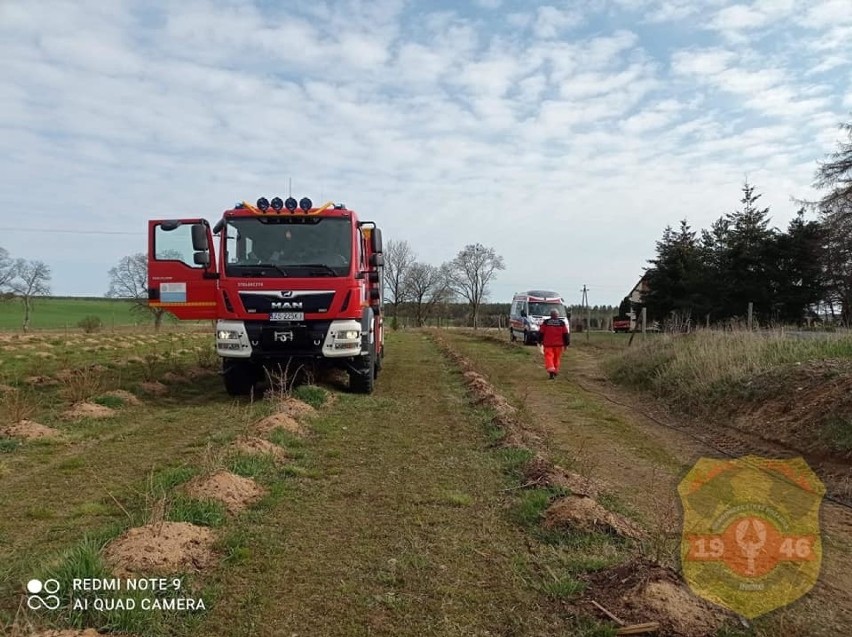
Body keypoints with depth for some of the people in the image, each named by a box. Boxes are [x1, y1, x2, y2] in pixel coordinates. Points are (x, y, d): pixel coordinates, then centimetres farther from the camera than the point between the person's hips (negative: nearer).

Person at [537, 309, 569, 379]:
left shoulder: (545, 322, 0)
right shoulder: (562, 323, 2)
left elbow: (541, 333, 3)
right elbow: (566, 334, 2)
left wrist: (540, 341, 16)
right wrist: (566, 344, 8)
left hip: (548, 344, -2)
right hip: (558, 344, 2)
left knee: (548, 357, -6)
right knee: (556, 358, 15)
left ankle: (551, 371, -26)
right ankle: (556, 372, 25)